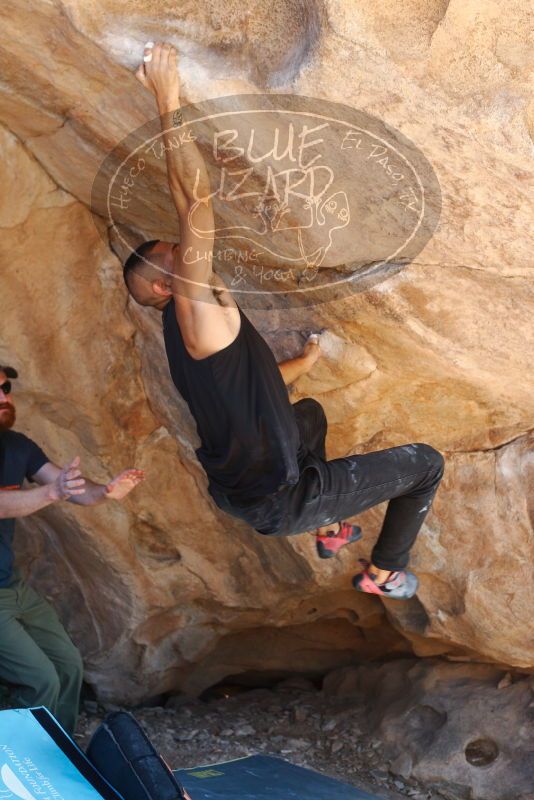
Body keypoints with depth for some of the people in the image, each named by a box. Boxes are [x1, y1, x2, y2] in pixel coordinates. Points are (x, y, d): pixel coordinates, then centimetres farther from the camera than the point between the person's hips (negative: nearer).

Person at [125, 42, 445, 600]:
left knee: (308, 411, 39)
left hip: (236, 492, 10)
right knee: (426, 463, 5)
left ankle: (328, 529, 44)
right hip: (278, 506, -10)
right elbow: (196, 204, -29)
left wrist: (306, 361, 42)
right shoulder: (197, 313, -19)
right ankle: (383, 573, 22)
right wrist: (169, 105, -27)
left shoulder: (190, 335, 10)